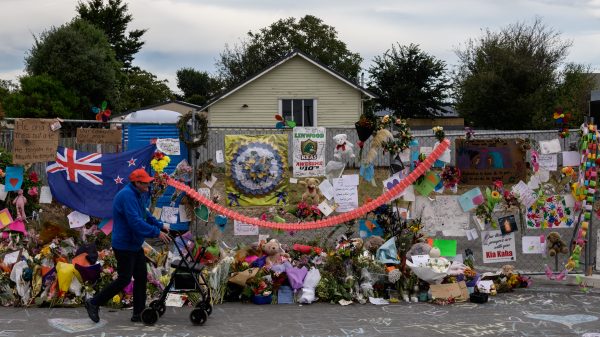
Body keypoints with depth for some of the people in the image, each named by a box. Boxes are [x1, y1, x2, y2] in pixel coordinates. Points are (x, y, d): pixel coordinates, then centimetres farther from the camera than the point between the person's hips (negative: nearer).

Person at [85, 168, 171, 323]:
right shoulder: (127, 195, -23)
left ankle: (138, 313, 17)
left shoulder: (137, 195, 10)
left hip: (135, 245, 10)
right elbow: (135, 222, -30)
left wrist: (160, 225, 10)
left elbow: (145, 215, 21)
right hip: (124, 245, -10)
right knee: (124, 280, -4)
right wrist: (156, 233, -27)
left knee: (141, 278, 10)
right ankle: (94, 303, 10)